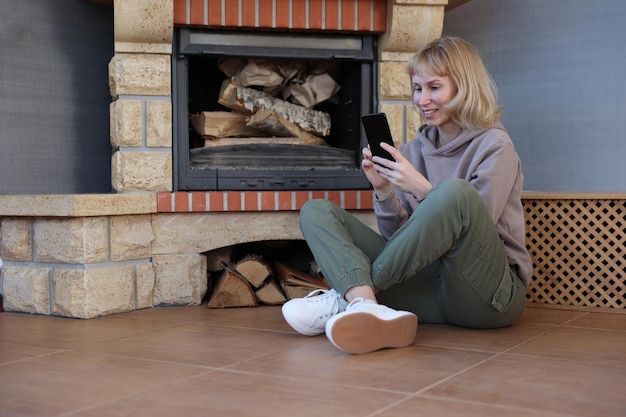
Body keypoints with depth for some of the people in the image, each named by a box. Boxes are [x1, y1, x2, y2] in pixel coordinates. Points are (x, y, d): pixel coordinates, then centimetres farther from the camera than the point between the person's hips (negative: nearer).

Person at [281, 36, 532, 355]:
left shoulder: (494, 146, -2)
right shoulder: (414, 151, 13)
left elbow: (472, 226, -12)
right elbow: (400, 236, 10)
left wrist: (421, 188, -20)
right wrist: (384, 190, -7)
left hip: (491, 295, -5)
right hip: (429, 289, 5)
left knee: (455, 193, -35)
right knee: (316, 212, -3)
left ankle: (347, 296, -22)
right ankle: (368, 308, -33)